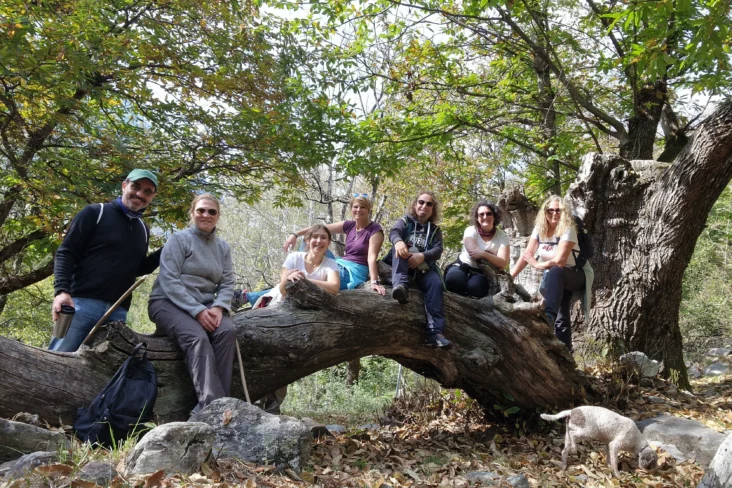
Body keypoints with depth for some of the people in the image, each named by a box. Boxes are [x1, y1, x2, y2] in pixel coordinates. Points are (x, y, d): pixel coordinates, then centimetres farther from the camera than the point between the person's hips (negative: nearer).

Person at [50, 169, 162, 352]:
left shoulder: (143, 229, 20)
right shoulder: (95, 213, 3)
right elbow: (65, 253, -2)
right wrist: (61, 291, -17)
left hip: (118, 311, 5)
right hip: (82, 302, -5)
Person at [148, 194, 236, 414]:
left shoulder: (222, 247, 13)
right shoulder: (179, 239, -4)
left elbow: (227, 284, 8)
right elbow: (169, 281, -13)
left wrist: (218, 307, -15)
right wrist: (197, 310, -22)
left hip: (205, 307, 5)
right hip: (168, 302, -5)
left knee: (228, 331, -27)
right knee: (197, 337, -34)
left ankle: (215, 404, -29)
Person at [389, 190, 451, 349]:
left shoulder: (435, 230, 16)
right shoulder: (405, 220, 14)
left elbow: (437, 250, -3)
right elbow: (394, 232, -9)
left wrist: (422, 256, -26)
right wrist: (398, 241, -36)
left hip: (423, 267, 1)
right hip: (402, 265, -1)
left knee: (436, 283, -30)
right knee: (400, 248, -30)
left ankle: (435, 332, -40)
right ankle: (400, 284, -54)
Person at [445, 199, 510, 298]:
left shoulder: (502, 236, -4)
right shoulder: (471, 231, -6)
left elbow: (503, 263, -17)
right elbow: (474, 254, -20)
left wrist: (484, 254, -31)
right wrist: (493, 256, -11)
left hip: (482, 272, 0)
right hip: (463, 266, 0)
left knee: (475, 286, -35)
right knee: (453, 279, -35)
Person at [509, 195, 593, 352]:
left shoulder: (568, 229, -21)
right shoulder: (539, 228, -5)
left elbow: (559, 261, -28)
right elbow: (527, 255, -5)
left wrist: (537, 264, -14)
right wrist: (509, 277, -12)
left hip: (577, 275, -6)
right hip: (555, 279, 6)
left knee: (554, 272, -38)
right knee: (561, 319, -2)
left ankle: (549, 315, -53)